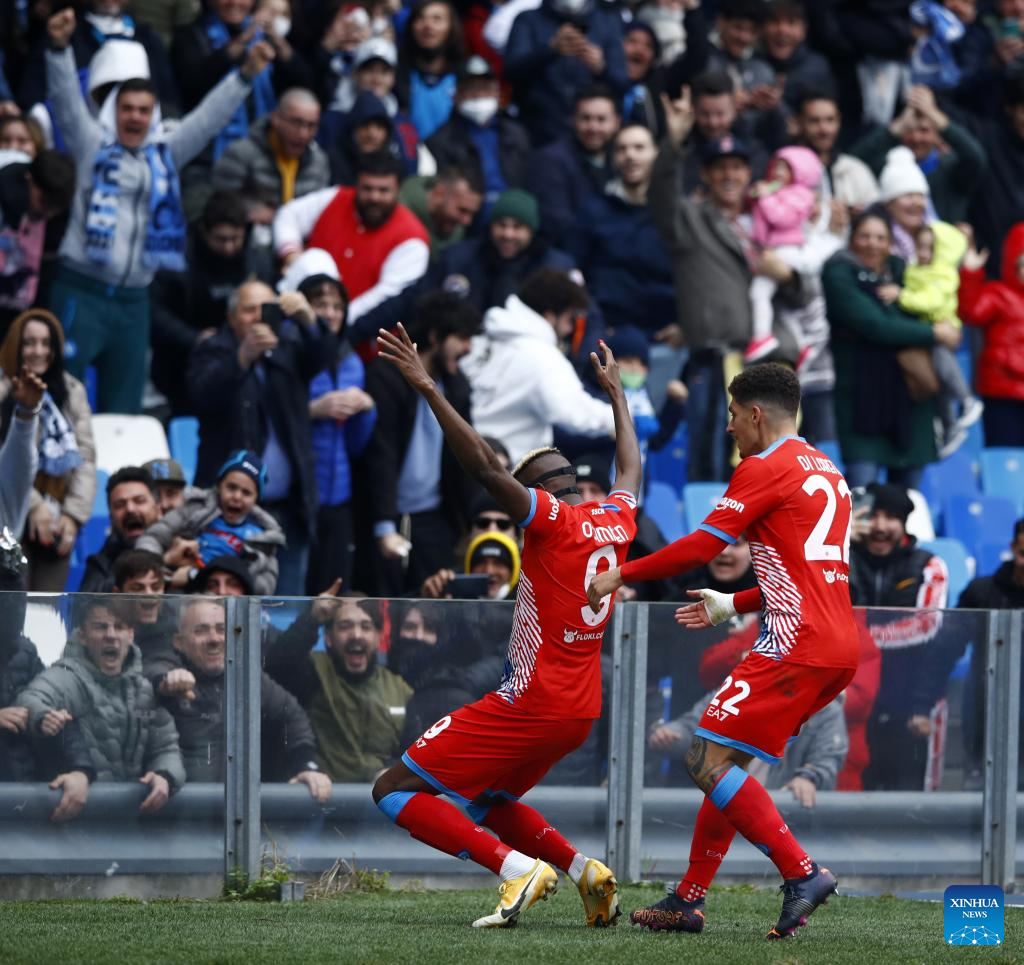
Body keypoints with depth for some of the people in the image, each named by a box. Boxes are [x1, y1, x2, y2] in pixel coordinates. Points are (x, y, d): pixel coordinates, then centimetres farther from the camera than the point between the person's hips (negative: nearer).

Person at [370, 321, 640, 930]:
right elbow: (632, 470, 31)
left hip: (531, 704, -9)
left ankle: (519, 868, -17)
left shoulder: (553, 520, -12)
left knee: (396, 791, -5)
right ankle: (586, 871, 11)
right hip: (581, 712, 9)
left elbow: (486, 468, -23)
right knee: (490, 802, 29)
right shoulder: (617, 522, 9)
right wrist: (616, 393, 45)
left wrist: (428, 388, -22)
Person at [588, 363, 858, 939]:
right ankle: (689, 901, 13)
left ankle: (801, 873, -15)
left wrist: (620, 576, 1)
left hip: (796, 647, -9)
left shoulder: (766, 468, -5)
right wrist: (733, 606, 35)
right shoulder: (826, 471, 22)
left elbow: (702, 547, -10)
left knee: (711, 760, -9)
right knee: (729, 761, 13)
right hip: (839, 648, 9)